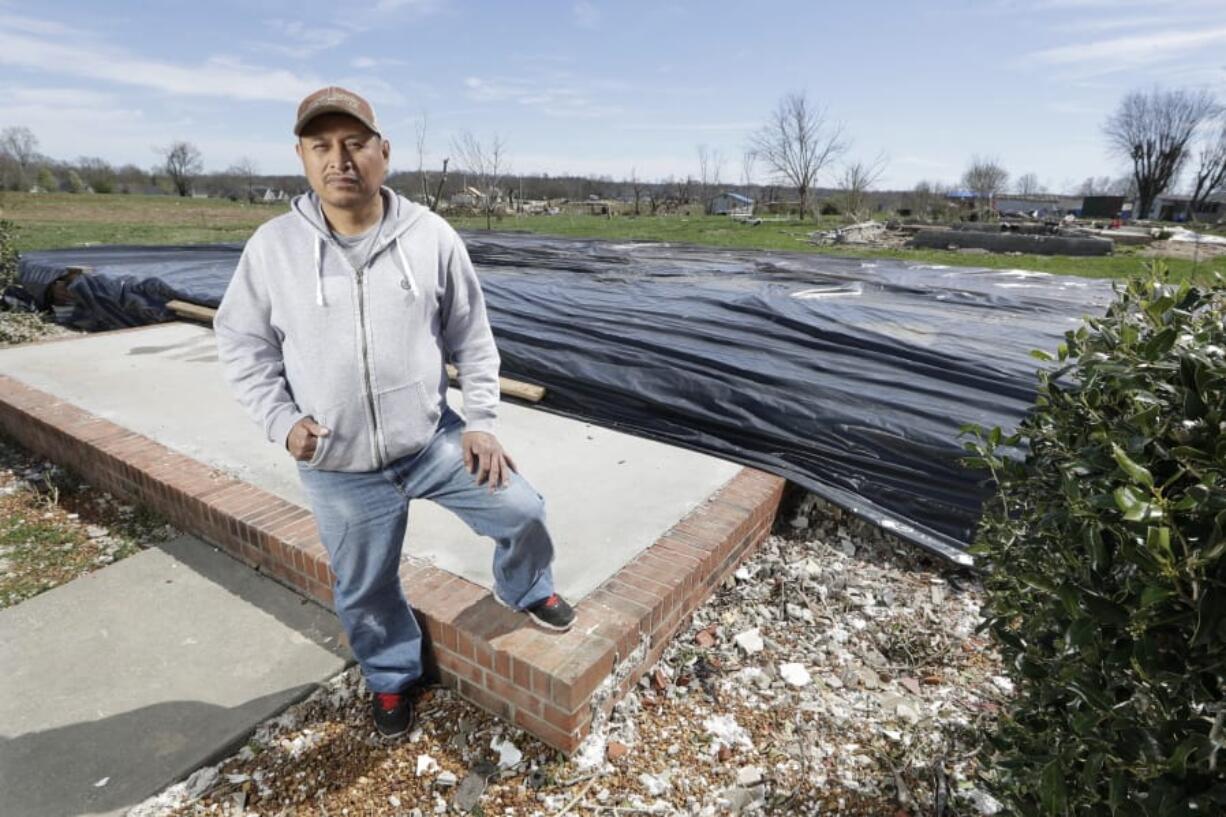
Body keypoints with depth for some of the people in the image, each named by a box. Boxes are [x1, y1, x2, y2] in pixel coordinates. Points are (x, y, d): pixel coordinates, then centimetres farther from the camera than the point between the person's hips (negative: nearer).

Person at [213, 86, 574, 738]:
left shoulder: (431, 236, -8)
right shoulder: (272, 247, -8)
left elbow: (472, 339, -1)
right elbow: (241, 343, 4)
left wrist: (481, 423, -3)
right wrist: (281, 420, -9)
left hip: (435, 442, 0)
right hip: (338, 470, 1)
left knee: (522, 511, 4)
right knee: (365, 590, 16)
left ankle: (523, 590, 38)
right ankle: (391, 678, 47)